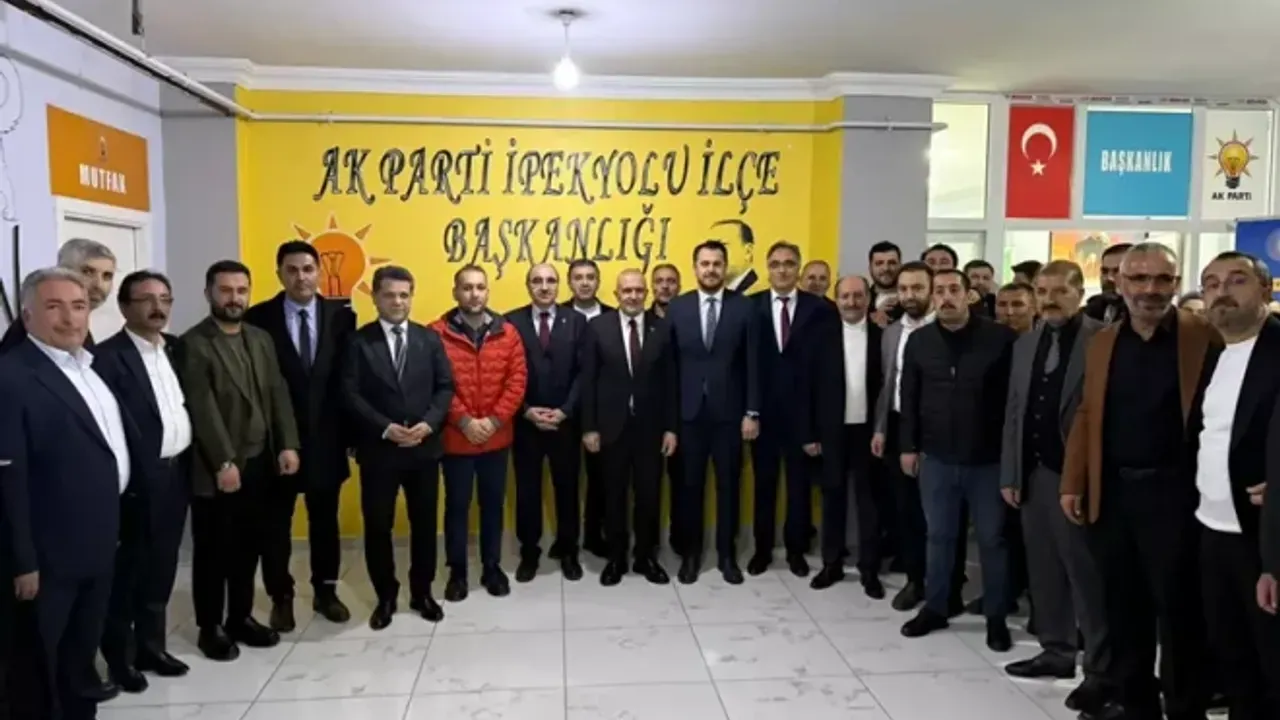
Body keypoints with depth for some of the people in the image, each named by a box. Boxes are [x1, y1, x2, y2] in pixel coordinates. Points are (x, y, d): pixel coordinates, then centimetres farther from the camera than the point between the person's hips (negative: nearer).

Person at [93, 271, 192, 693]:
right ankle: (121, 656, 22)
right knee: (128, 571, 7)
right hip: (139, 481, -7)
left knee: (161, 570, 17)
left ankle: (152, 647, 30)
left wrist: (189, 463, 5)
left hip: (176, 474, 7)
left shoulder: (175, 348, 10)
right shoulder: (108, 356, -12)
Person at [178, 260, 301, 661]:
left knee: (249, 545, 14)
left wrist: (288, 444, -3)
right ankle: (211, 627, 20)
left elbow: (278, 394, 7)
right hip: (216, 468, -6)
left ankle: (241, 617, 27)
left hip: (260, 462, 6)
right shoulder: (193, 344, -10)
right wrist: (224, 462, -20)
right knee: (213, 550, 7)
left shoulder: (261, 339, 10)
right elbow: (202, 409, -16)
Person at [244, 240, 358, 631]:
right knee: (276, 523, 10)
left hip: (325, 437, 2)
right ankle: (281, 597, 26)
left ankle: (325, 591, 30)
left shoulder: (340, 315, 0)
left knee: (325, 520, 15)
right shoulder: (259, 318, -7)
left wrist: (350, 431, -3)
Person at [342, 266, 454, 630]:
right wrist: (385, 428, -18)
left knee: (424, 522, 10)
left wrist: (428, 423, -13)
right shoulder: (359, 342, -1)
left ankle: (422, 592, 27)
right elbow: (351, 395, -8)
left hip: (424, 447, 2)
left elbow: (445, 387, 2)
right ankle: (385, 596, 23)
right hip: (378, 449, -2)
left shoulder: (430, 338, 6)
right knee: (378, 525, 6)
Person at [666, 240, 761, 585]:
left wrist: (752, 412, -5)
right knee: (690, 485, 8)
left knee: (728, 485, 9)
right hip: (689, 412, 1)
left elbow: (752, 363, -1)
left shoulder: (744, 307, 0)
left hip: (729, 412, 0)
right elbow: (670, 364, 2)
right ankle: (691, 552, 22)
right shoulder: (677, 308, 2)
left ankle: (727, 553, 22)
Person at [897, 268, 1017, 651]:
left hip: (988, 458, -2)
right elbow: (909, 397, 6)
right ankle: (934, 608, 28)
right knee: (939, 536, 14)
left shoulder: (1000, 338, -8)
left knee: (992, 539, 9)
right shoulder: (919, 340, 2)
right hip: (936, 457, 3)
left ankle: (996, 617, 23)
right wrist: (908, 446, 4)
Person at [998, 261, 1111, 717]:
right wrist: (1010, 474, 10)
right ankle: (1057, 650, 27)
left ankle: (1100, 668, 9)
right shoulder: (1026, 344, 12)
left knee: (1086, 571, -1)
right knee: (1044, 568, 14)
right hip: (1034, 472, 7)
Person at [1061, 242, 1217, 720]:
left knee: (1177, 607, 4)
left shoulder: (1205, 338, -4)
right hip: (1111, 492, 4)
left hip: (1172, 493, -4)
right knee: (1124, 607, 12)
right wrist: (1073, 483, 6)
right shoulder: (1102, 342, 9)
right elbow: (1087, 415, 10)